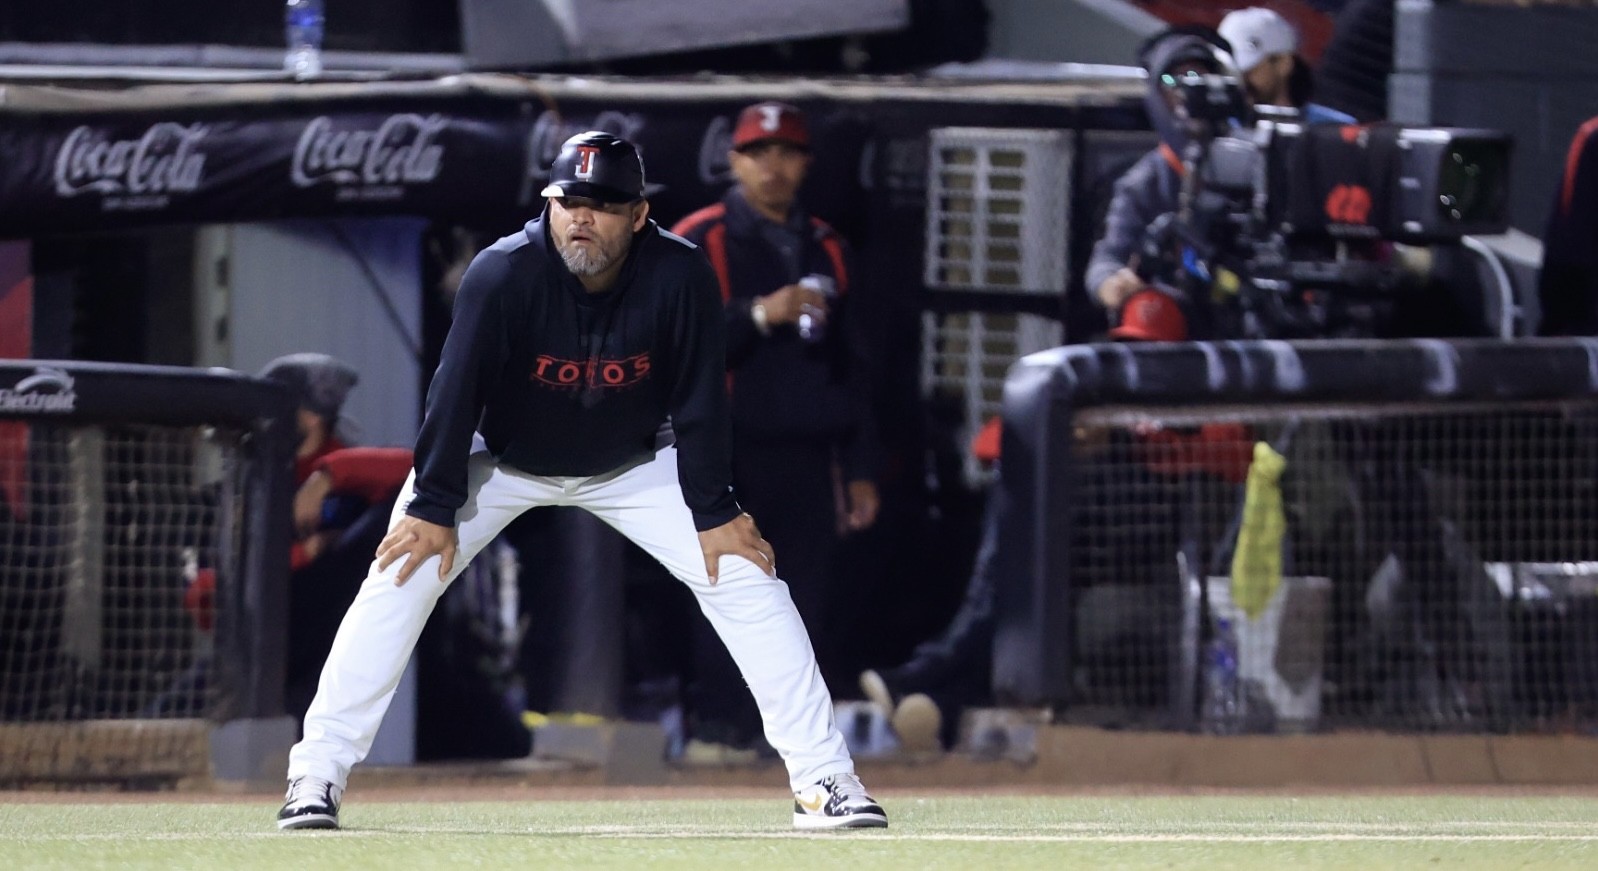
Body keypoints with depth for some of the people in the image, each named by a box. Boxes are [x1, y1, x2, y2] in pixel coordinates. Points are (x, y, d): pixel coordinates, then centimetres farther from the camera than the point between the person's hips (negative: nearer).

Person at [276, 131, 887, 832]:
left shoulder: (680, 277, -27)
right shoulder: (503, 274, -32)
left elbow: (699, 401, -18)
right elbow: (457, 392, -26)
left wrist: (715, 513, -16)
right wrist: (434, 507, -26)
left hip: (632, 463, 1)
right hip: (503, 459, -1)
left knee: (745, 573, -10)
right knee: (403, 572, -18)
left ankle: (823, 779, -4)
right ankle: (316, 776, -12)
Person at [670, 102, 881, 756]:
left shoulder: (823, 249, 18)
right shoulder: (700, 243, 2)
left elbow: (851, 365, 20)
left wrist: (859, 468, 15)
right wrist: (760, 315, -19)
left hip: (806, 453, 5)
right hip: (730, 451, -4)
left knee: (814, 600, 1)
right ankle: (718, 725, -5)